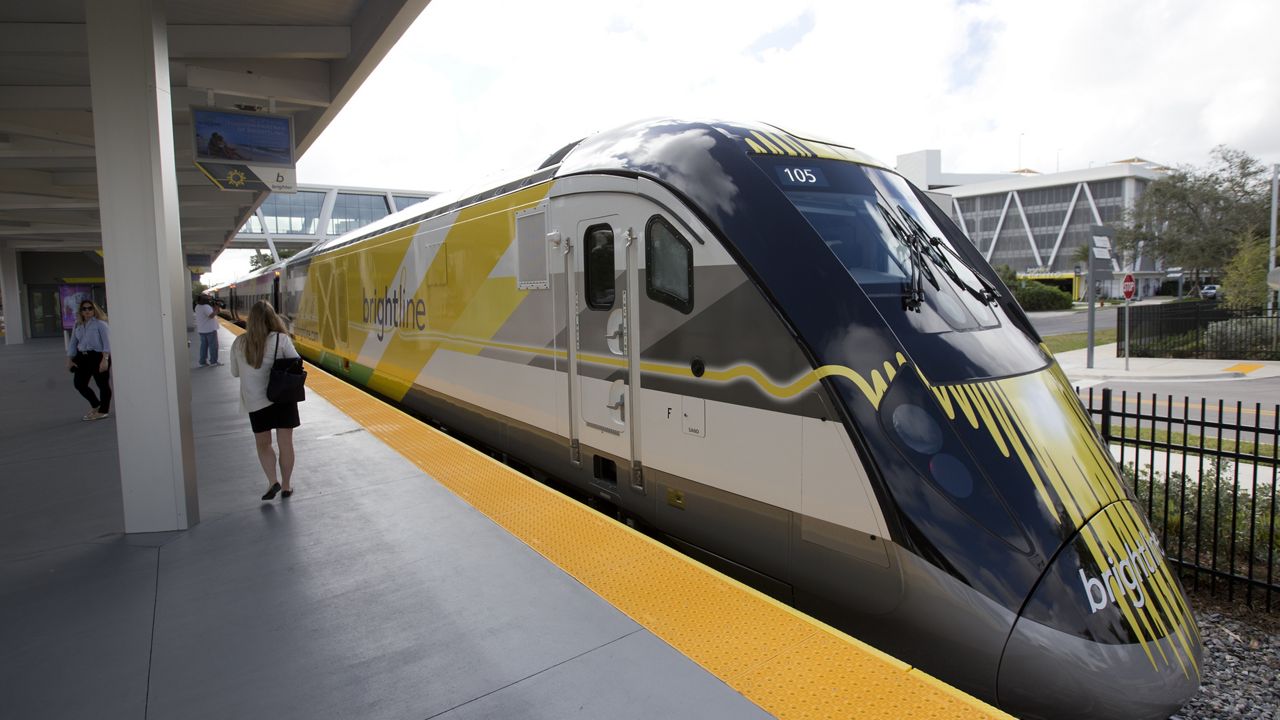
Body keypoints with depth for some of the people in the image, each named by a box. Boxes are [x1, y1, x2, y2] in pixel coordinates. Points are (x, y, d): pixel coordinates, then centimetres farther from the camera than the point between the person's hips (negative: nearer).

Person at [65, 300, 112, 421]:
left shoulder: (100, 324, -6)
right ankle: (95, 404, 28)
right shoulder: (78, 326, 13)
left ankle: (103, 410, 13)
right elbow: (73, 343, 17)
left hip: (98, 356, -7)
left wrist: (105, 360, -20)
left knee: (103, 384, 0)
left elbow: (107, 343, -13)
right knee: (79, 384, 7)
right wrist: (69, 360, 10)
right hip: (82, 357, 7)